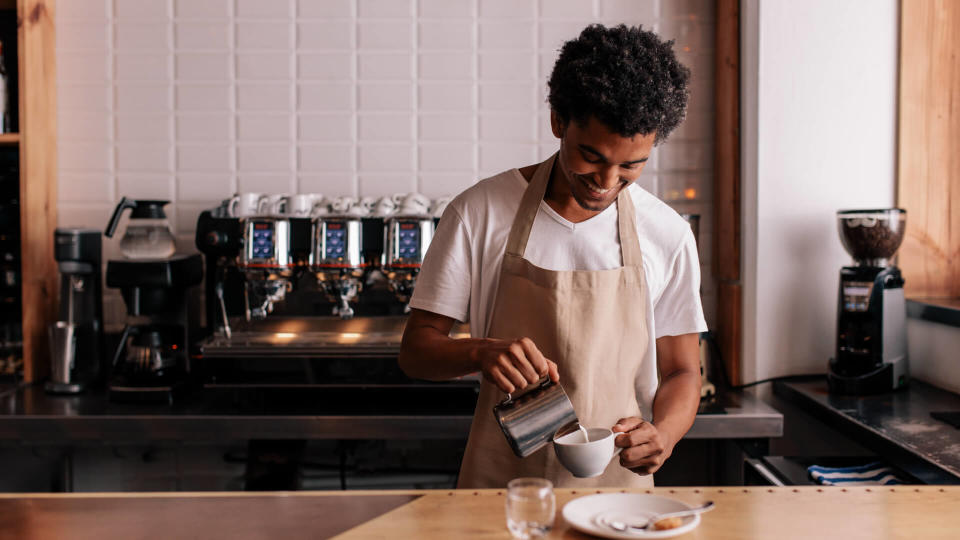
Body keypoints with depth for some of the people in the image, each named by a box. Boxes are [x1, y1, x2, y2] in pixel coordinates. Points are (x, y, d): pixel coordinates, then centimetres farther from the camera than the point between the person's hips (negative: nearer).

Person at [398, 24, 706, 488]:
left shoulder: (668, 235, 3)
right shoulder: (479, 214, -2)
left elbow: (681, 371, 10)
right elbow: (416, 349, 2)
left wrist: (661, 433, -11)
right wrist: (482, 352, -19)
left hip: (617, 483, 1)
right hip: (498, 481, -1)